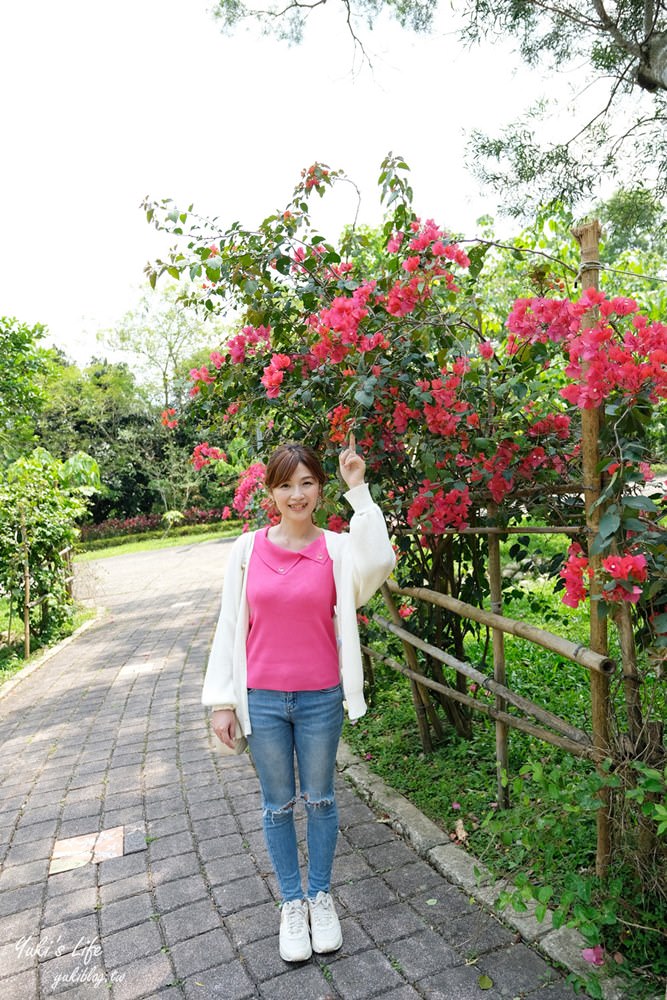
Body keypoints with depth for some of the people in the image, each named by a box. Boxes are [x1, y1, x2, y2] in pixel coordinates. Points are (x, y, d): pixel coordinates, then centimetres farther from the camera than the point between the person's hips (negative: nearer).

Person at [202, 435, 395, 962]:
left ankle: (321, 894, 40)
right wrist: (222, 700, 0)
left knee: (320, 799, 17)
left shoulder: (336, 548, -7)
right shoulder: (247, 549, -5)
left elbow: (377, 564, -30)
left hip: (320, 698, 0)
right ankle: (292, 902, 37)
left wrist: (359, 491, -26)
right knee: (278, 805, 16)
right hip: (262, 698, 1)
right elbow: (230, 625, 0)